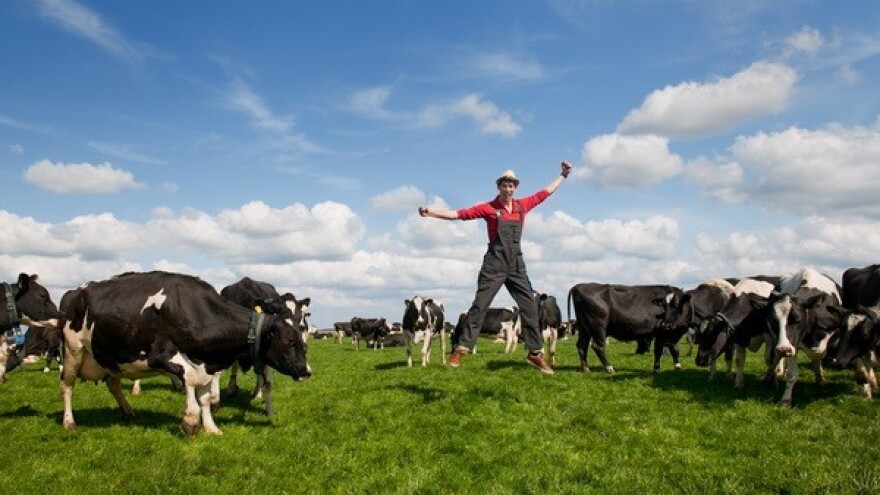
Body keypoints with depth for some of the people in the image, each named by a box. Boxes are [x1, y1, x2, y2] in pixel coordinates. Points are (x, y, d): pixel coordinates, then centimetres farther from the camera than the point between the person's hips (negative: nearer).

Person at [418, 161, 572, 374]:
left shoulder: (523, 205, 9)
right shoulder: (489, 208, -2)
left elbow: (546, 192, 23)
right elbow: (459, 214, -9)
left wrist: (564, 175, 28)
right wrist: (431, 212, -19)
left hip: (516, 263, 4)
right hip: (495, 262, -4)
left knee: (529, 306, 4)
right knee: (480, 306, -5)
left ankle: (535, 353, 13)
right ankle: (462, 348, -3)